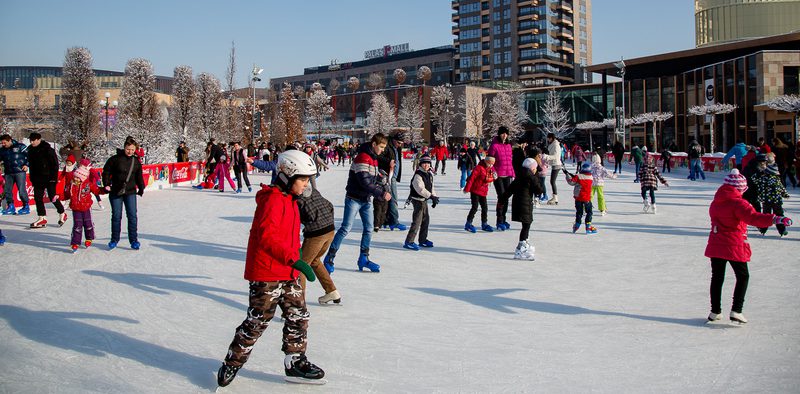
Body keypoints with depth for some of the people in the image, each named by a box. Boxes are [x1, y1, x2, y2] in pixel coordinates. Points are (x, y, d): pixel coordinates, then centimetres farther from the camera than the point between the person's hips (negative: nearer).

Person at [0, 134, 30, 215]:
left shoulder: (20, 146, -3)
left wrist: (26, 165, -7)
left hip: (20, 172, -6)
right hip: (8, 173, 6)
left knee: (22, 190, -8)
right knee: (7, 190, 4)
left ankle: (26, 206, 6)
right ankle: (11, 207, 15)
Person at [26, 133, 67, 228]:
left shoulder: (47, 149, -12)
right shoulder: (31, 150, 10)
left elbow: (55, 163, -13)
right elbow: (31, 165, 19)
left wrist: (54, 177, -16)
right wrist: (32, 179, 16)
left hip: (49, 178, -7)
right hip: (38, 179, 7)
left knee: (52, 197, -4)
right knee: (37, 197, 4)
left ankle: (62, 214, 15)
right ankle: (42, 218, 8)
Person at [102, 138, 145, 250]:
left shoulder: (136, 161, 6)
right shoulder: (115, 159, -6)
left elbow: (139, 177, 17)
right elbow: (106, 171, 2)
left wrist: (141, 188, 16)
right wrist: (106, 184, -4)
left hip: (130, 192, 2)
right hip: (115, 192, -2)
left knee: (132, 216, -3)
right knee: (116, 216, 5)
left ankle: (134, 240, 4)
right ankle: (114, 239, 19)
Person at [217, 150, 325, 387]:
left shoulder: (289, 200, 13)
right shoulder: (272, 200, -18)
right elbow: (266, 236, -31)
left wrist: (294, 263, 26)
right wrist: (294, 259, -36)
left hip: (287, 273, 9)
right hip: (266, 274, -9)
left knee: (298, 316, 10)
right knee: (257, 321, 2)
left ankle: (295, 362, 23)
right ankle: (232, 363, 20)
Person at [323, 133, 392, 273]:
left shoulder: (374, 159, 10)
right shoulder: (362, 158, -19)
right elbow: (365, 182, -25)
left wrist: (383, 191, -1)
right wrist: (382, 193, -21)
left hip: (366, 200, 9)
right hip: (354, 199, -8)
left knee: (368, 229, 8)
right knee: (346, 228, -7)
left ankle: (363, 259, 18)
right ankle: (329, 258, 0)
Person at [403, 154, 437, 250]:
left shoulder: (430, 174, 11)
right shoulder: (418, 175, -18)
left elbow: (431, 187, 19)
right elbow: (420, 189, -27)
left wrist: (434, 197, 8)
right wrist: (431, 196, -29)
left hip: (424, 200, 9)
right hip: (417, 200, -9)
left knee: (426, 219, 15)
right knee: (417, 221, -12)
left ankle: (423, 240, 28)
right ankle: (409, 242, -10)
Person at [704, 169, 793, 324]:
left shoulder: (716, 202, 7)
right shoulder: (738, 203, -15)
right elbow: (753, 218, -29)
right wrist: (774, 219, -40)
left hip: (715, 245, 6)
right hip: (734, 246, -6)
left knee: (717, 277, 14)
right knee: (742, 276, 10)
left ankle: (715, 311, 17)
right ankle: (736, 311, 2)